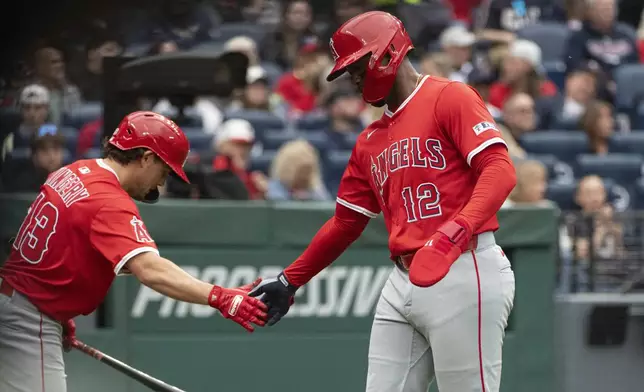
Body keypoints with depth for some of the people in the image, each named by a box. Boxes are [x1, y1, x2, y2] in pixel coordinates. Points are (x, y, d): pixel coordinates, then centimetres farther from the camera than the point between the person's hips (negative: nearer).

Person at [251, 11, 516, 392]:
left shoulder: (450, 98, -3)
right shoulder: (370, 141, 21)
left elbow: (500, 170, -15)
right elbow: (346, 222, 27)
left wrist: (452, 235, -28)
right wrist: (290, 281, 26)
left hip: (462, 274, -8)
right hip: (403, 282, 8)